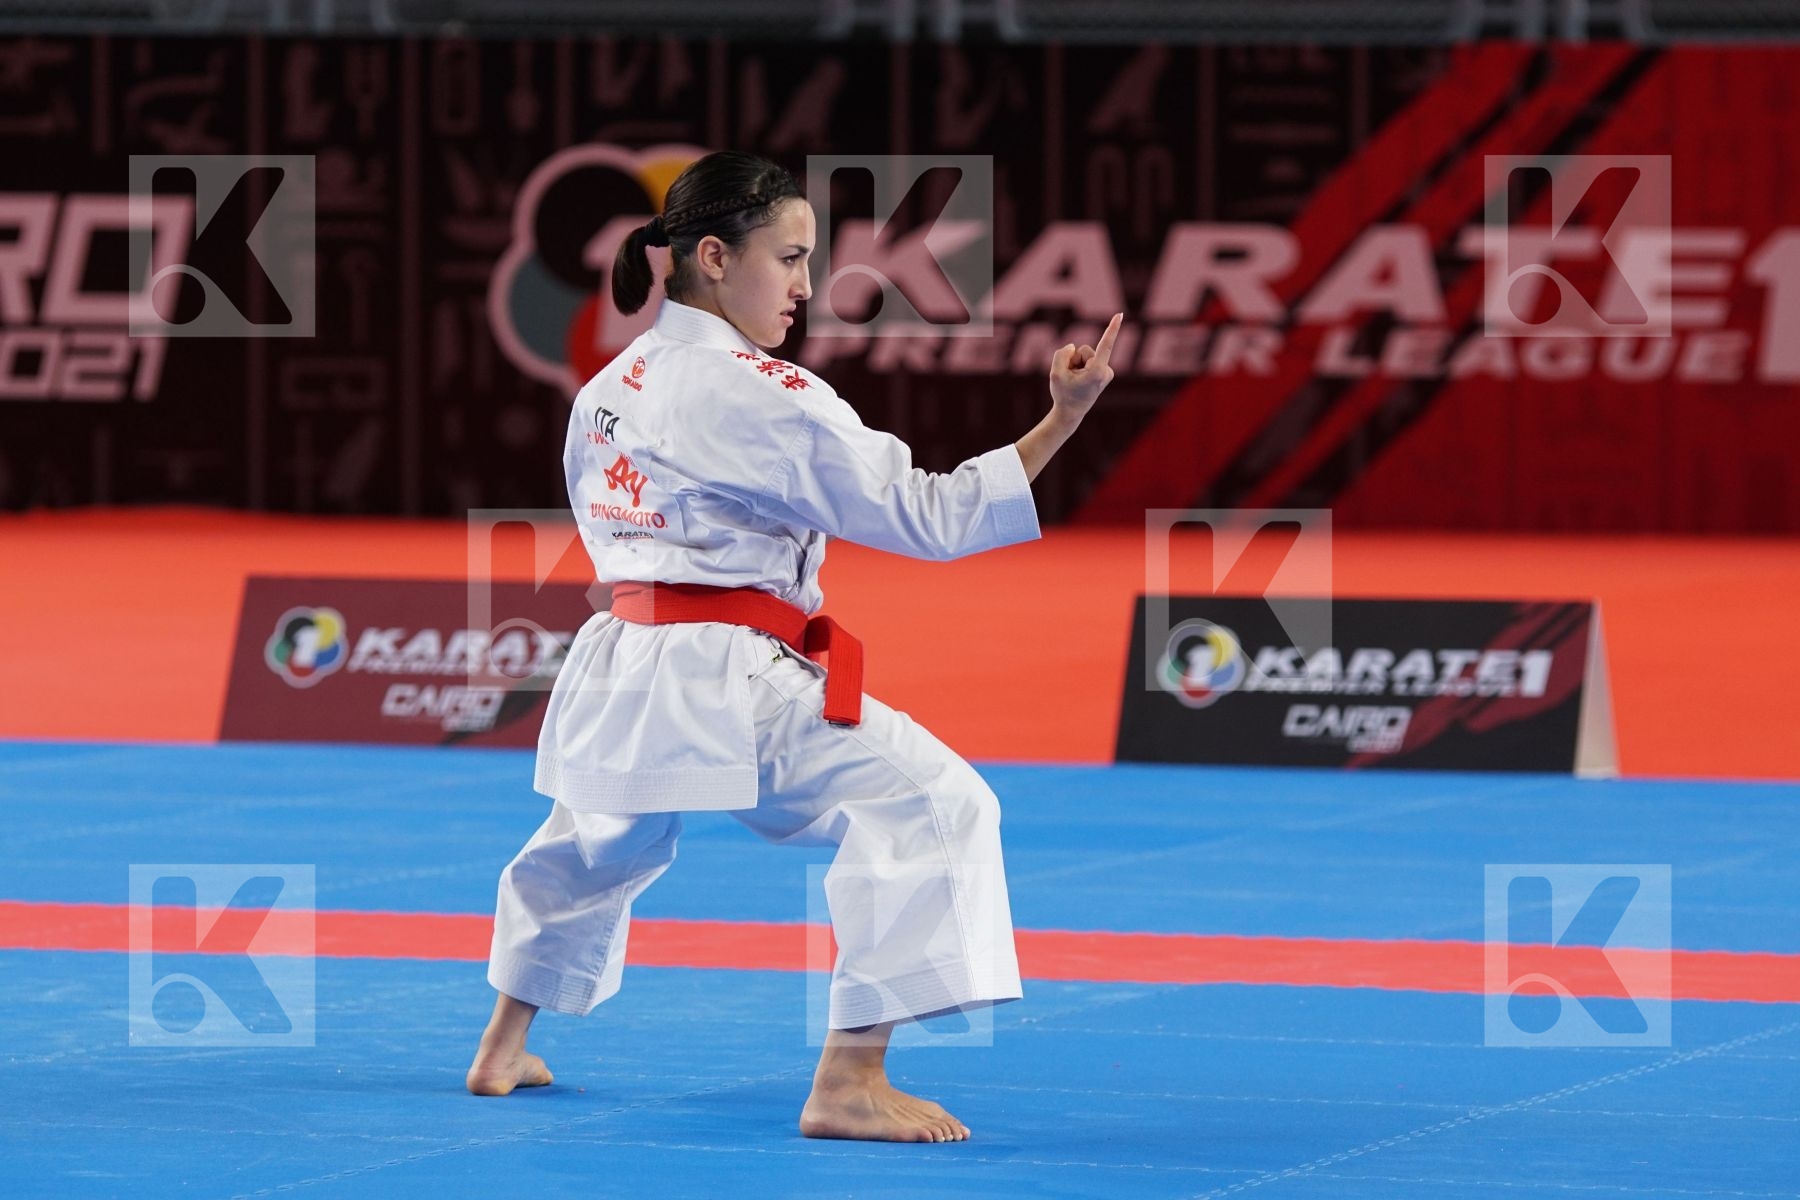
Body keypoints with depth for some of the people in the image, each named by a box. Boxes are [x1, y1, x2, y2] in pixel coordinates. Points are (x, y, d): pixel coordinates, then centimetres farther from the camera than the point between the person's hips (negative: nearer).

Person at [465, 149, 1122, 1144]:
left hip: (620, 672, 9)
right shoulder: (761, 400, -14)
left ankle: (502, 1052, 49)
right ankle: (849, 1084, -21)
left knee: (598, 840, 35)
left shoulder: (608, 389, 10)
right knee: (928, 803, -14)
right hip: (723, 686, -9)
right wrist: (1061, 421, -16)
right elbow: (926, 513, -14)